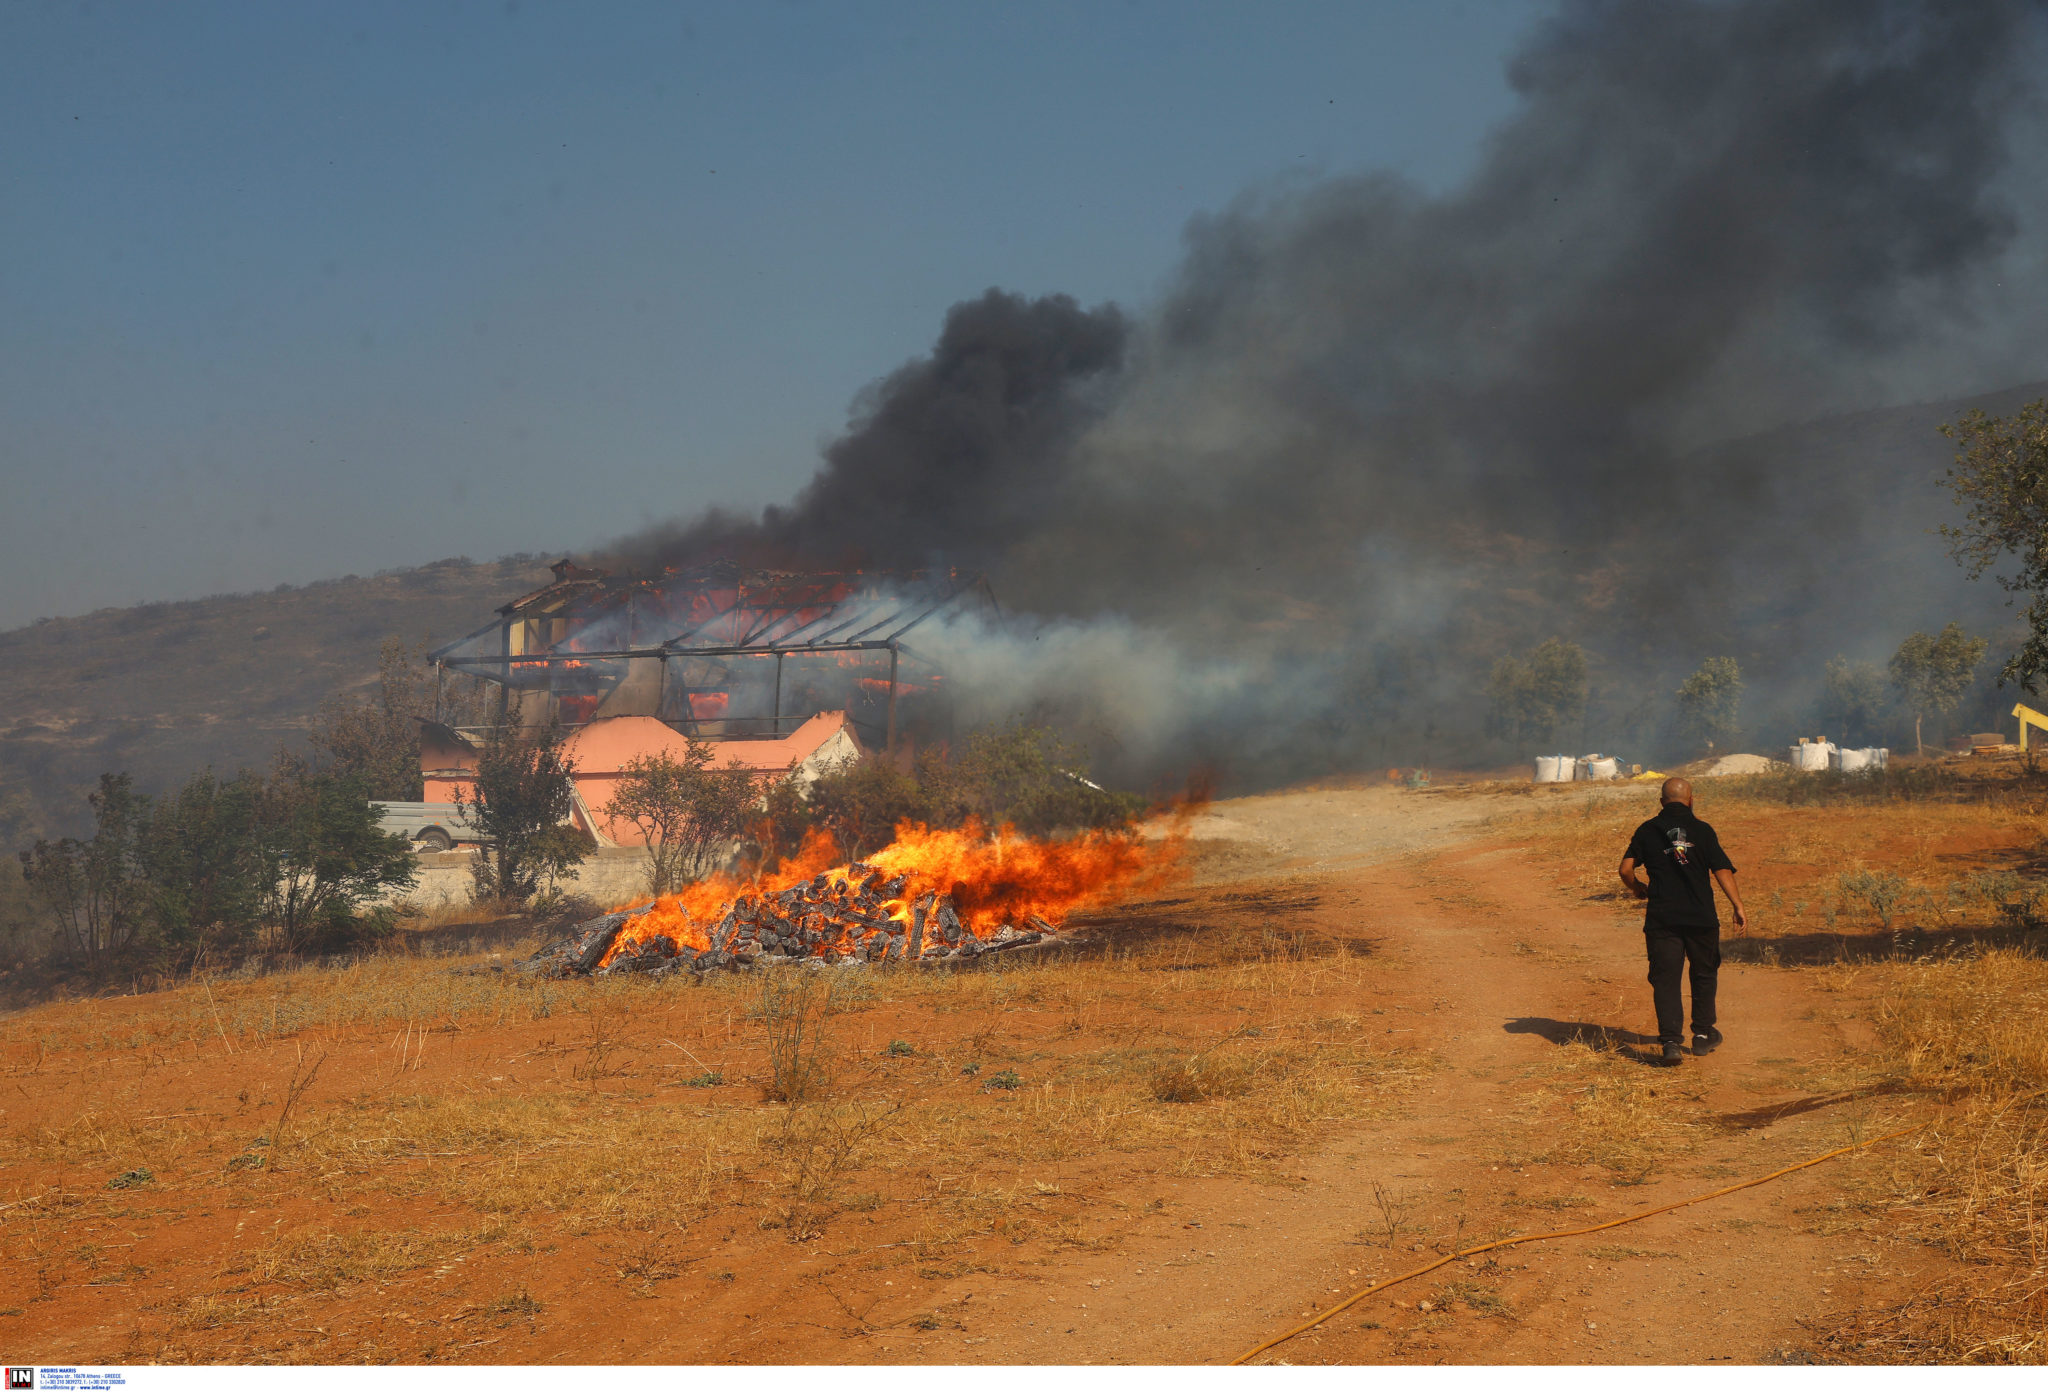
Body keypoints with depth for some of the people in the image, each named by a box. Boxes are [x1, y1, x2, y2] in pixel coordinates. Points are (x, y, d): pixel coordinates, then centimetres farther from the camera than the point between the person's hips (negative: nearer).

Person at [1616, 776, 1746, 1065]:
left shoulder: (1647, 830, 3)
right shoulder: (1702, 830, 1)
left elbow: (1626, 869, 1)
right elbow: (1722, 870, -6)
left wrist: (1637, 888, 21)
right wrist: (1738, 906, -4)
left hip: (1661, 919, 0)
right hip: (1701, 917, 0)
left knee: (1665, 978, 0)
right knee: (1704, 974, 19)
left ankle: (1671, 1040, -14)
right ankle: (1702, 1035, 26)